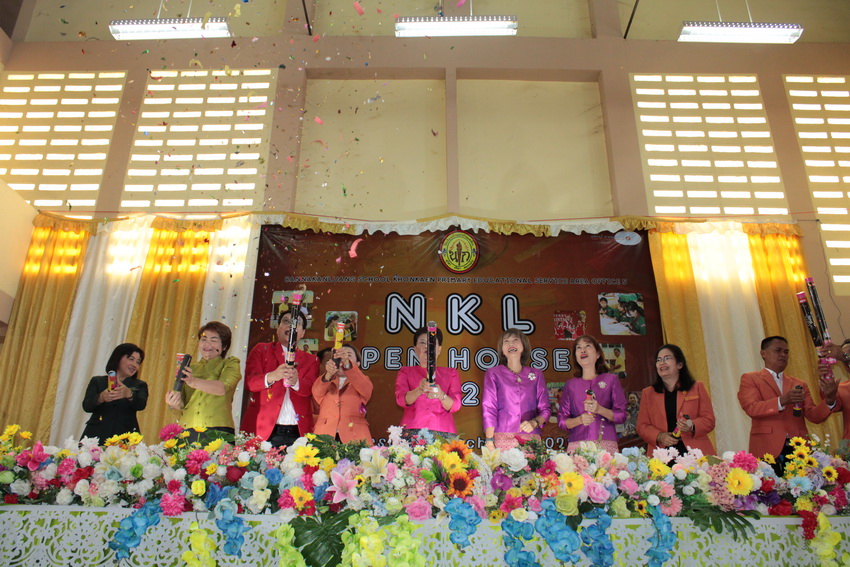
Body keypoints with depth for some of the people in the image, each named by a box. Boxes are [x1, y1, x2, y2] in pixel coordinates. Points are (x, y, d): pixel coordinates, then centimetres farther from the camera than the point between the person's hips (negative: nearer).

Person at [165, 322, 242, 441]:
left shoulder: (230, 364, 10)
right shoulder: (191, 368, 23)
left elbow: (223, 387, -11)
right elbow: (182, 404, 14)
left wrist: (194, 382, -27)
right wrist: (175, 403, -9)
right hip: (187, 430, 3)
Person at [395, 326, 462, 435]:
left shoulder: (451, 373, 17)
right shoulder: (405, 372, 16)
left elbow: (455, 406, 4)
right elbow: (401, 399, -1)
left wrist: (441, 395, -17)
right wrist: (419, 390, -20)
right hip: (413, 429, -1)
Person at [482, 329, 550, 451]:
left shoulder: (536, 375, 13)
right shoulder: (493, 374, 8)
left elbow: (545, 410, 12)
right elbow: (489, 409, 1)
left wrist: (534, 422, -9)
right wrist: (489, 441, -8)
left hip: (530, 439, 2)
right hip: (502, 439, -1)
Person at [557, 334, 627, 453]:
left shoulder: (610, 380, 9)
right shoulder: (570, 385, 13)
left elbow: (621, 416, 5)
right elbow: (562, 421, 10)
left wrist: (600, 409, -12)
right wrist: (579, 420, -9)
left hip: (606, 443, -1)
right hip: (577, 444, 1)